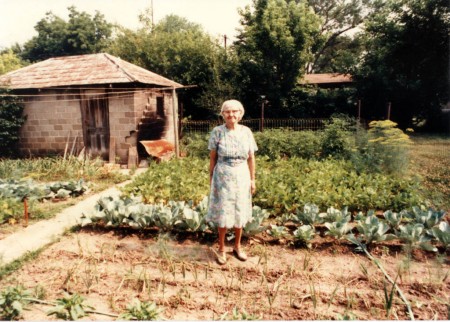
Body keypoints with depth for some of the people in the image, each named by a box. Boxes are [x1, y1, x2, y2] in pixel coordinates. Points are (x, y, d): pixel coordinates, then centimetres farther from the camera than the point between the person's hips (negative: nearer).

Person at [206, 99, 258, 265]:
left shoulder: (246, 131, 1)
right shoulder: (217, 131, -6)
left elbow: (251, 158, 5)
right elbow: (212, 157, -2)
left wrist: (252, 179, 4)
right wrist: (211, 179, -3)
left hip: (242, 176, 3)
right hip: (223, 176, -2)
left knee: (240, 212, 12)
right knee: (223, 213, 4)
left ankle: (237, 246, 32)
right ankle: (221, 249, 23)